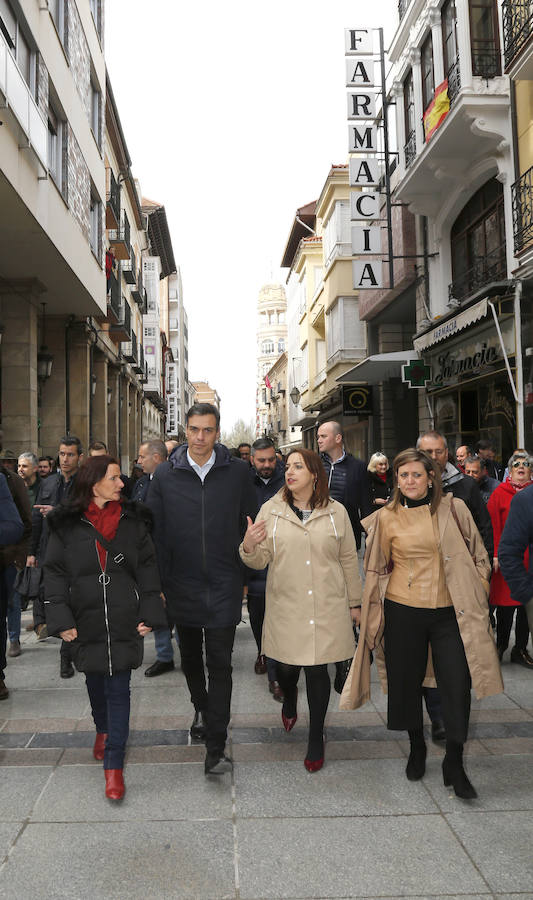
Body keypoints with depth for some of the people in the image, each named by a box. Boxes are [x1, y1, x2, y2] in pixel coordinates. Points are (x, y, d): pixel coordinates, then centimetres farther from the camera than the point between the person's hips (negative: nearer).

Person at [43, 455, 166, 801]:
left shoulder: (133, 520, -1)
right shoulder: (67, 525, -3)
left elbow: (148, 568, 2)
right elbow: (55, 574, 0)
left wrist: (150, 614, -4)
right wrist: (61, 620, -6)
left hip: (125, 623, -1)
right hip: (86, 623, 1)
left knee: (118, 689, -1)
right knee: (95, 682, 19)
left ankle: (114, 764, 10)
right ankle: (104, 729, 48)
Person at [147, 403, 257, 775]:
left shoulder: (238, 472, -3)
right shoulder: (166, 475, -1)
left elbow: (251, 523, 3)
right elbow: (156, 532, 2)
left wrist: (245, 574, 4)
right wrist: (158, 583, 1)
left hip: (224, 586, -2)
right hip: (182, 586, 2)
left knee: (220, 664, -3)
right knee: (190, 658, 20)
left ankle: (216, 748, 5)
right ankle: (201, 710, 46)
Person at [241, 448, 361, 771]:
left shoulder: (336, 512, 1)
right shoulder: (271, 510, -1)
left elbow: (349, 560, 7)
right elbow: (260, 560, -2)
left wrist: (355, 602, 10)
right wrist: (249, 546, -24)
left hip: (326, 608, 0)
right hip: (286, 607, 1)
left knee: (317, 671, 4)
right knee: (286, 667, 11)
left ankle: (316, 739, 24)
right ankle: (290, 700, 49)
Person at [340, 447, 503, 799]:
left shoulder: (453, 508, -1)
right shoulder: (386, 517, 0)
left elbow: (477, 553, 8)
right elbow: (379, 567, 9)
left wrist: (478, 593, 3)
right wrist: (373, 613, 9)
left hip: (450, 611, -1)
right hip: (403, 611, 1)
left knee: (457, 684, -3)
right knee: (407, 680, 11)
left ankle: (454, 763, 17)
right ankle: (417, 747, 37)